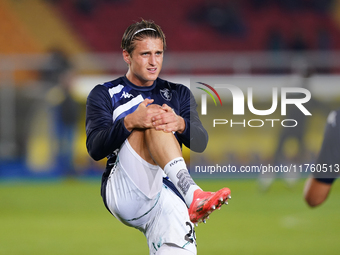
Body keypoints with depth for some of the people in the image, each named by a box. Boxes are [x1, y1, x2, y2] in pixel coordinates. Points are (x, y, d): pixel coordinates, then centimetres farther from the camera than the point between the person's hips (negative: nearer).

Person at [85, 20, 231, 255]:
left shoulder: (179, 94, 21)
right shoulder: (104, 94, 13)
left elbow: (200, 143, 5)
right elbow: (95, 149, -3)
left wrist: (180, 124, -19)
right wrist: (130, 122, -22)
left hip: (169, 193, 2)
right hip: (121, 192, -2)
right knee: (151, 125, -27)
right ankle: (193, 194, -43)